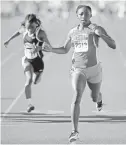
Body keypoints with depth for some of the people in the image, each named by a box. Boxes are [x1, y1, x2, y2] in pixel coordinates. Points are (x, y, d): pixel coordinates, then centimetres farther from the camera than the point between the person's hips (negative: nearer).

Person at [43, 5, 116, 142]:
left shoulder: (96, 29, -7)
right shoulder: (73, 32, 5)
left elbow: (113, 45, -15)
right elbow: (65, 50, 17)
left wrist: (101, 35, -31)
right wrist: (52, 49, -2)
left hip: (93, 68, -1)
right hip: (78, 69, 1)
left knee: (95, 98, 19)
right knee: (77, 96, -21)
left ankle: (99, 98, 62)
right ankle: (75, 131, -24)